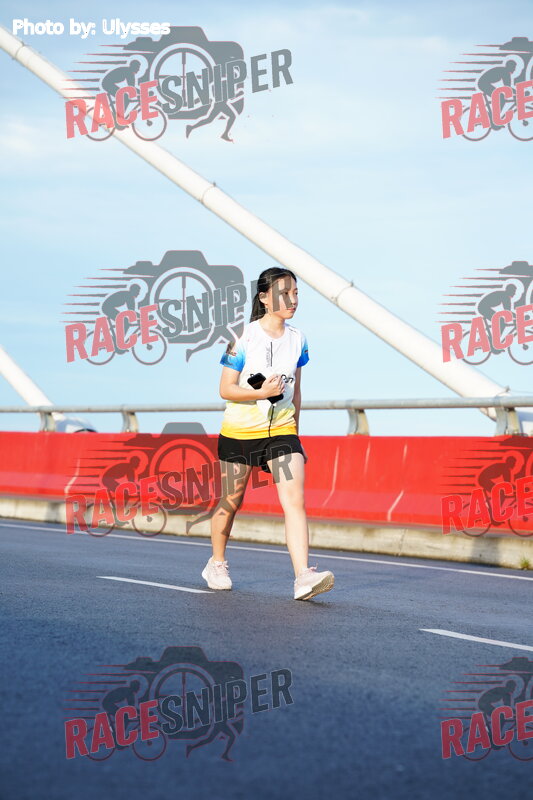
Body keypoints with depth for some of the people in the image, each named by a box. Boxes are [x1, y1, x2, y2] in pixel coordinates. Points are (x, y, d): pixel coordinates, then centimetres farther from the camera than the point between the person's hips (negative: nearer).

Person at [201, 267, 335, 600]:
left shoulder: (297, 339, 3)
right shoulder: (243, 337, -11)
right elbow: (226, 389, -10)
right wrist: (262, 393, -25)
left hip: (282, 430, 3)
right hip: (240, 431, -3)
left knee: (295, 500, -15)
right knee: (230, 503, 11)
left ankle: (303, 577, -23)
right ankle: (217, 563, 35)